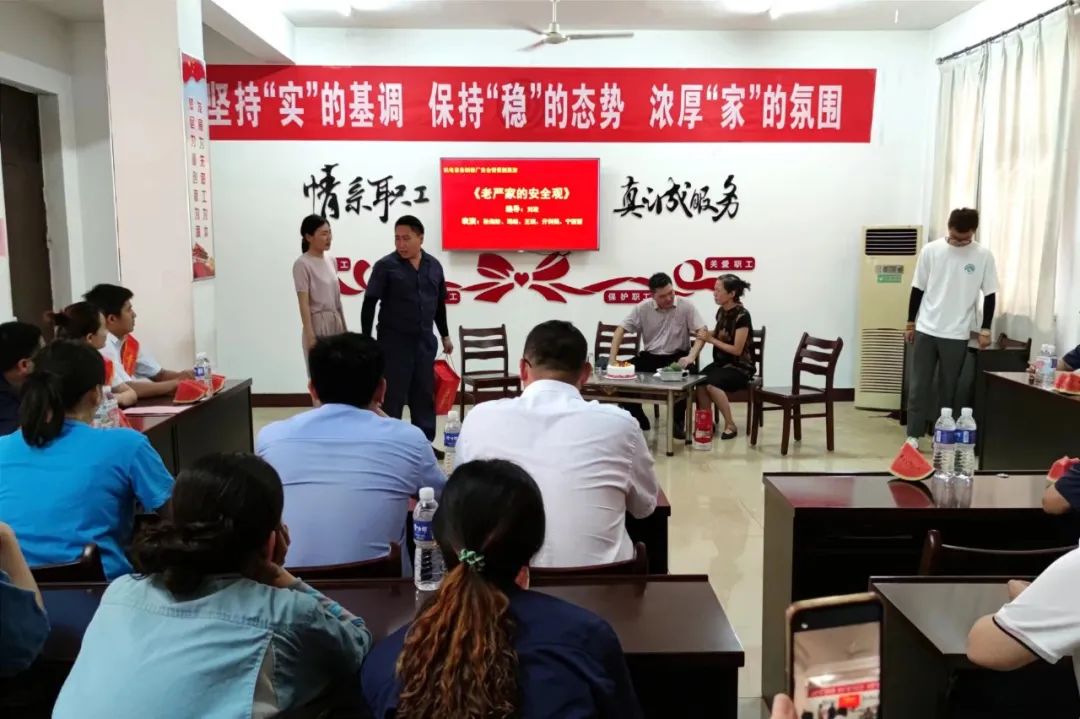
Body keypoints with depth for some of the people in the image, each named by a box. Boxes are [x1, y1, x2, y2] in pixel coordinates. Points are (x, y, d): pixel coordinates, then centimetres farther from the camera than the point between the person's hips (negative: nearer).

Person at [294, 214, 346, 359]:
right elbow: (304, 304, -14)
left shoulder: (331, 261, 9)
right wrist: (310, 335, -18)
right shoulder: (302, 264, -11)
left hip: (336, 322, 7)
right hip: (318, 324, -7)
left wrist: (344, 328, 13)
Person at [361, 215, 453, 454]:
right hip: (394, 341, -4)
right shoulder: (386, 266, -8)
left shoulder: (434, 266, 6)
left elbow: (440, 304, 15)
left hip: (424, 340, 5)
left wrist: (445, 335, 19)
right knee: (393, 394, 0)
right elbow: (369, 304, -7)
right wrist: (366, 339, -11)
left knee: (424, 393, 11)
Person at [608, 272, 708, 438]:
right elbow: (620, 330, -2)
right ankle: (639, 421, -1)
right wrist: (612, 359, -14)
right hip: (649, 356, 3)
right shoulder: (642, 308, -3)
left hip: (677, 357, -3)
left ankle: (678, 422, -12)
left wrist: (691, 357, -29)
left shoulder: (686, 306, -9)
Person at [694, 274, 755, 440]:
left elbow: (737, 349, -17)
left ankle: (730, 425, -17)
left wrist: (711, 339, -16)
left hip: (740, 367, -7)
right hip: (721, 363, 7)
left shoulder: (742, 316, -17)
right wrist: (707, 334, 2)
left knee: (711, 383, -33)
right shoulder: (722, 311, 6)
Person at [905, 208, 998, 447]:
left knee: (948, 388, 7)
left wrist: (985, 330, 0)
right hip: (926, 329, 1)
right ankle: (914, 434, 8)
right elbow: (917, 289, 5)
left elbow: (990, 294, 2)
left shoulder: (983, 255, -3)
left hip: (957, 334, 0)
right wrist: (910, 323, 6)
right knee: (919, 385, 2)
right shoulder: (931, 250, -2)